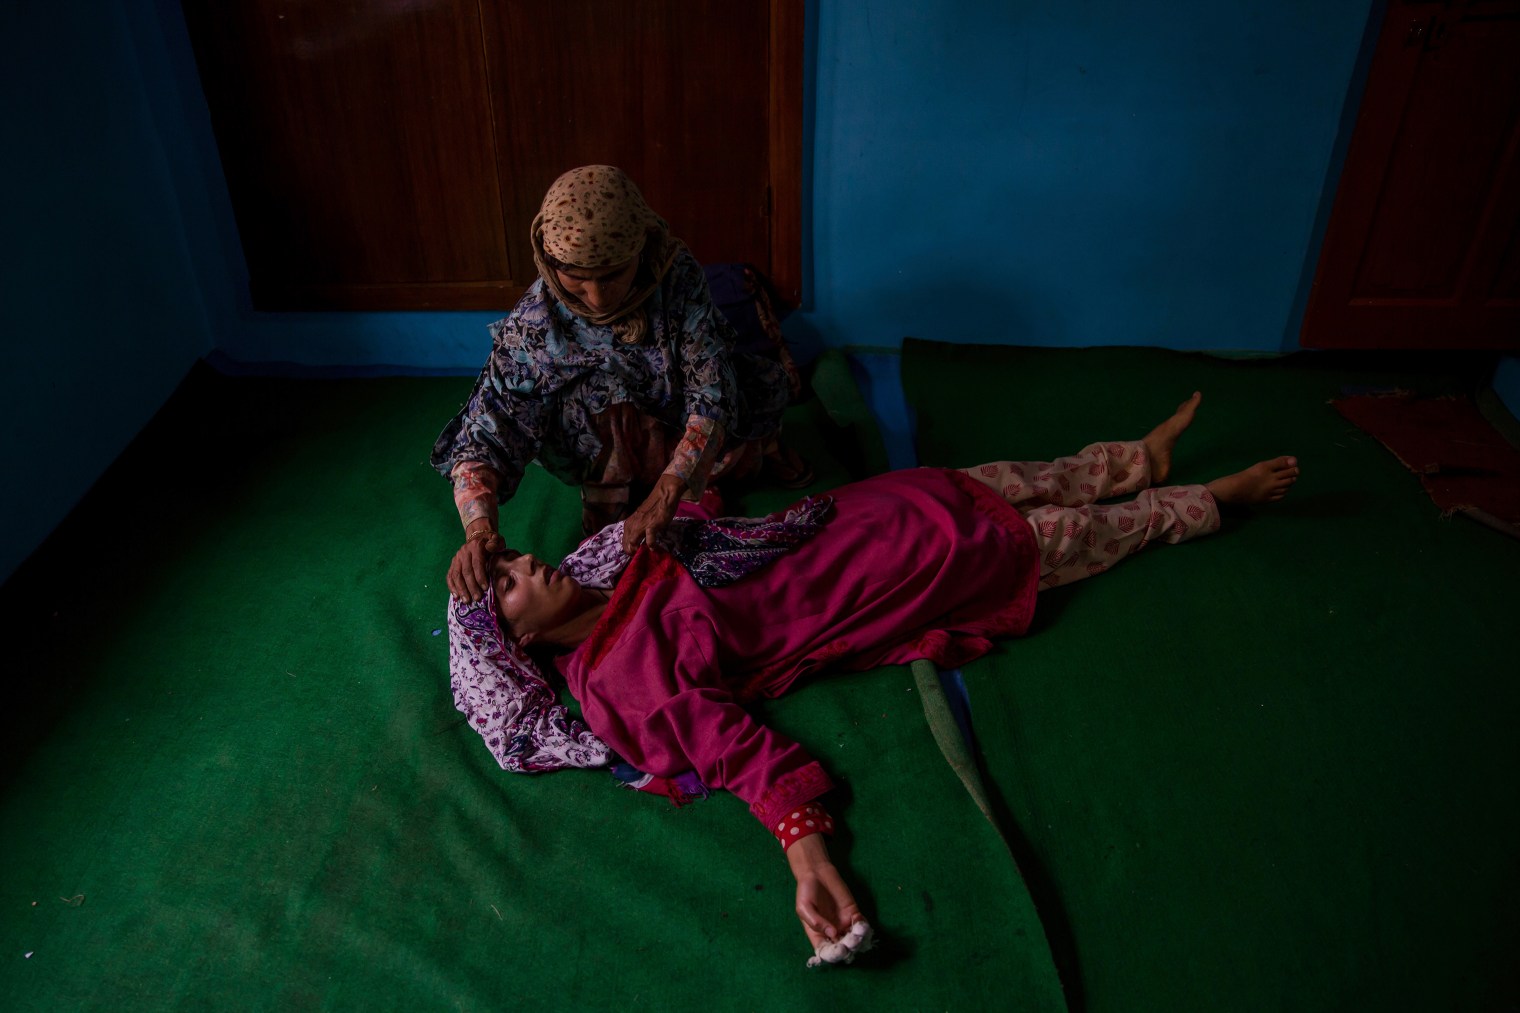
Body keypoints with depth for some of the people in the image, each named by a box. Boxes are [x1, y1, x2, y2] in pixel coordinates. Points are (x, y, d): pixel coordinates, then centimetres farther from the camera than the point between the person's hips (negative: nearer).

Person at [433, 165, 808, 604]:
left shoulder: (677, 275, -29)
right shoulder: (531, 326, -28)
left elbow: (713, 391, -33)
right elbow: (484, 440, -29)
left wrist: (664, 496, -47)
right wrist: (479, 530, -49)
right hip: (604, 450, -2)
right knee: (603, 385, -35)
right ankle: (604, 501, -10)